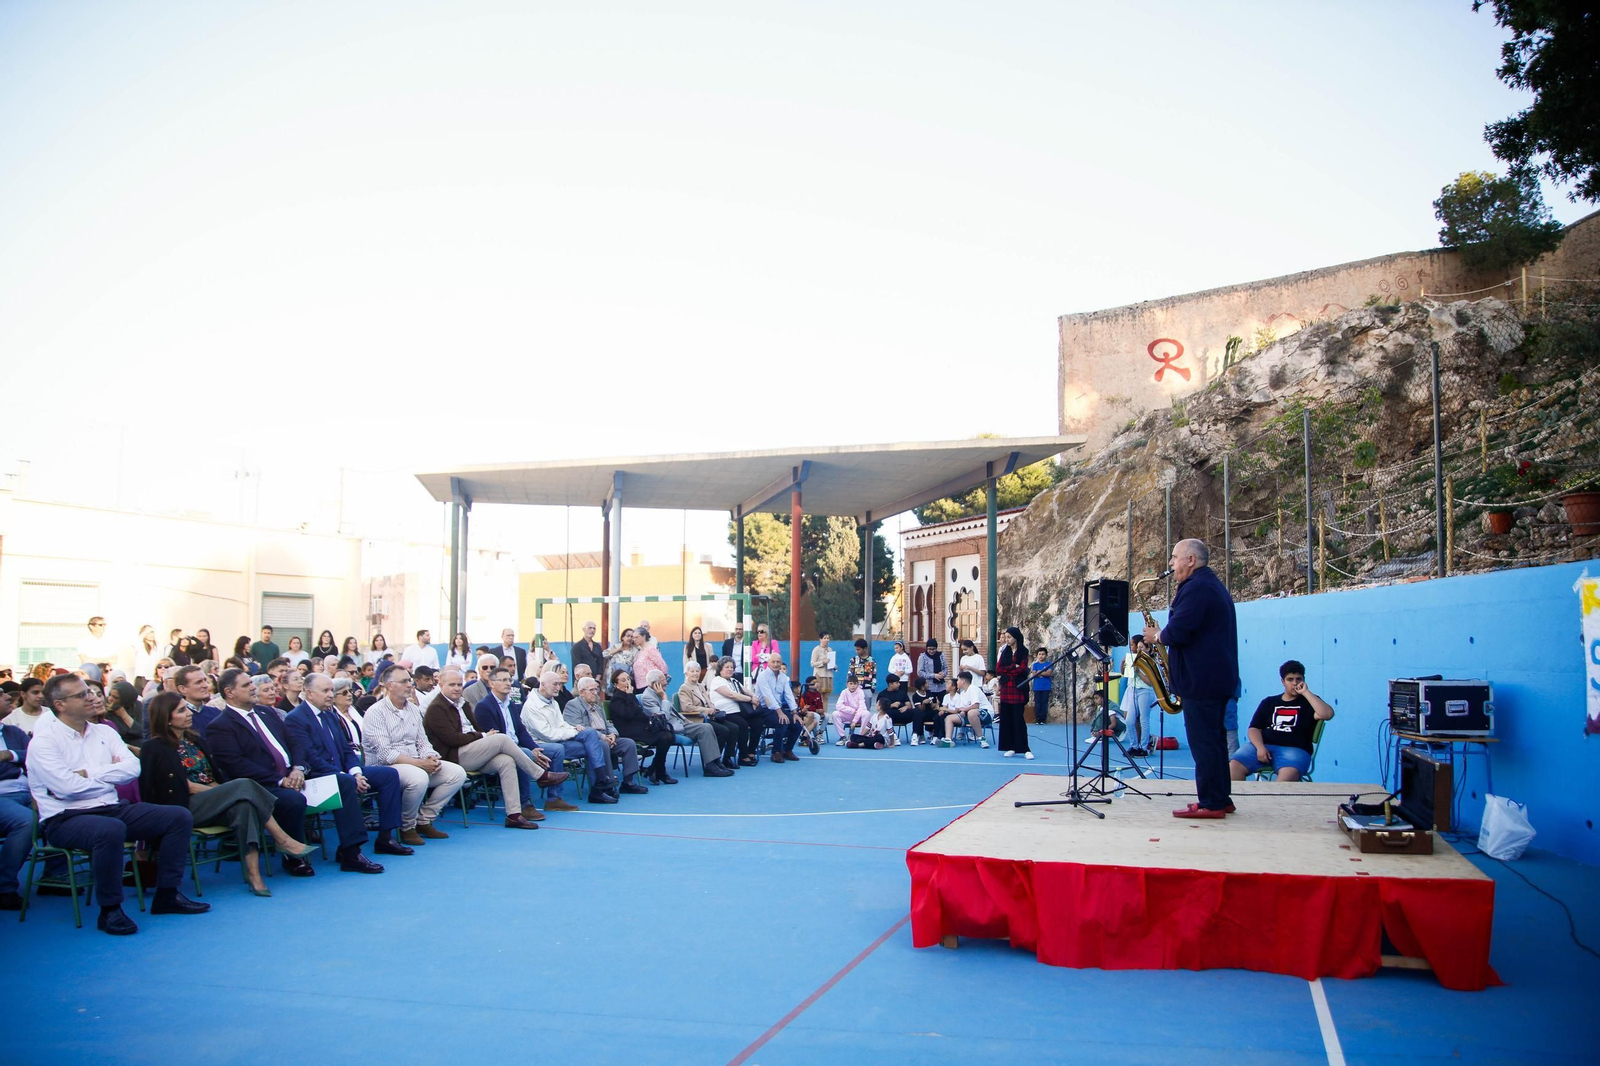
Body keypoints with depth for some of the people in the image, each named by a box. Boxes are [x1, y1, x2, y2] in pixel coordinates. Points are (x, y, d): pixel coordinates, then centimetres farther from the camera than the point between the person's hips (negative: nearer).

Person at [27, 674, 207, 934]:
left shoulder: (104, 732, 13)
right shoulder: (43, 741, -5)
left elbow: (133, 768, 0)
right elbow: (68, 787, -18)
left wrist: (89, 774, -11)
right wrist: (110, 775, -3)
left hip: (113, 809, 7)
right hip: (65, 819, -7)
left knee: (179, 817, -7)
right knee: (110, 830, -39)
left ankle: (166, 895, 1)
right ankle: (109, 910, -23)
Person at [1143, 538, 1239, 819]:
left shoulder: (1196, 588, -16)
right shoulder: (1213, 584, 19)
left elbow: (1178, 631, -23)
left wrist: (1157, 636, -4)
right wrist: (1164, 634, 14)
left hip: (1200, 679, -11)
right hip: (1219, 677, 11)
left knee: (1203, 742, -7)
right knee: (1214, 740, 15)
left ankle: (1211, 803, -4)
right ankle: (1220, 799, 20)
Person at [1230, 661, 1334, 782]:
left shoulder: (1309, 701, 17)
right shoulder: (1269, 702, 23)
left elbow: (1327, 714, -5)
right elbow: (1254, 729, 14)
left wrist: (1306, 692, -1)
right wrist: (1260, 747, -7)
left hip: (1295, 749, -3)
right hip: (1263, 746, 3)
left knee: (1289, 774, -39)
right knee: (1234, 765, -25)